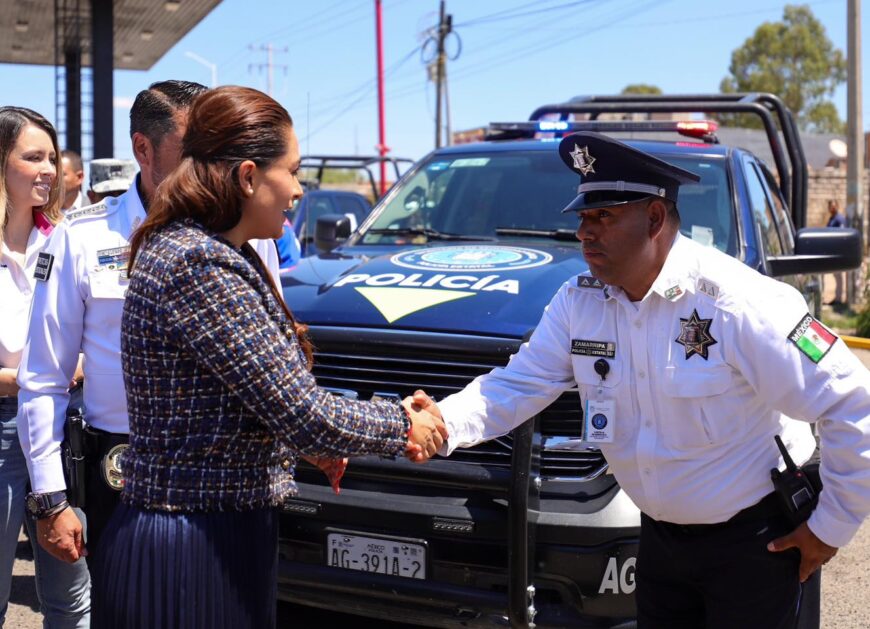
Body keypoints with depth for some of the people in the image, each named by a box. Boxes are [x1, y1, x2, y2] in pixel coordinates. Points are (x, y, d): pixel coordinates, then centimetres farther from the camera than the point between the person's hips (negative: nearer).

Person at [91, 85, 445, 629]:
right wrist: (404, 428, -7)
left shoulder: (207, 252, 9)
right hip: (194, 548, -10)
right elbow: (300, 411, -20)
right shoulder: (199, 268, -21)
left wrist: (308, 444, 16)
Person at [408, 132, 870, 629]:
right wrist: (444, 423, -26)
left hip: (755, 539, -6)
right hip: (662, 536, 6)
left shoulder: (736, 303, -26)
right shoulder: (580, 302, -5)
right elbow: (518, 385, -6)